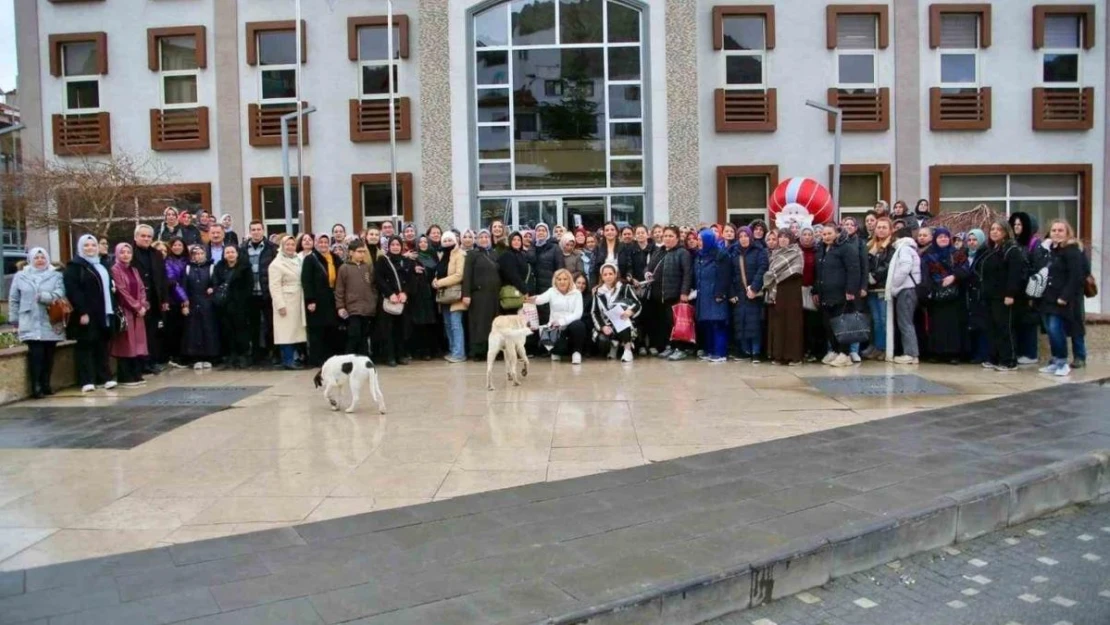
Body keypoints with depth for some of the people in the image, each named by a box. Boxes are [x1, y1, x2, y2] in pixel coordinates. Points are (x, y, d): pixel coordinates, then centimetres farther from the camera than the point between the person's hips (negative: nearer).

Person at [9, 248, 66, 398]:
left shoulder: (56, 275, 7)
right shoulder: (20, 276, 9)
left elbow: (60, 294, -8)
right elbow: (13, 300, 11)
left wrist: (43, 296, -21)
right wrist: (15, 320, 7)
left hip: (51, 324, 1)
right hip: (31, 324, -1)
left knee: (48, 355, 5)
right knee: (36, 354, -11)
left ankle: (46, 384, 16)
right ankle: (36, 386, -7)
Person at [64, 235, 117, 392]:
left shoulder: (102, 265, 19)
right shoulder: (74, 266, -5)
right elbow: (72, 291, -15)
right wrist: (82, 312, -22)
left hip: (103, 313, 7)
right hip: (86, 313, -7)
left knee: (102, 345, 11)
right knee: (85, 346, -3)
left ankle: (104, 377, 16)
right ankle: (87, 381, -2)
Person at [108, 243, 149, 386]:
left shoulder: (134, 270, 16)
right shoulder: (115, 270, -5)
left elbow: (142, 289, 11)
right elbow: (122, 291, -12)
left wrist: (143, 306, -5)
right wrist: (137, 307, -13)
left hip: (138, 312, 7)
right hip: (125, 312, -7)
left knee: (138, 342, 6)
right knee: (126, 344, -5)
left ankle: (136, 375, 11)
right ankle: (125, 377, -1)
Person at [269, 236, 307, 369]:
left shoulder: (299, 260, 11)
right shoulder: (277, 264, -7)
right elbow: (274, 287, -12)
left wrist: (306, 300, 8)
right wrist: (280, 304, -18)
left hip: (298, 302, 6)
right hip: (285, 302, -6)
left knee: (295, 330, 8)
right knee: (287, 331, -6)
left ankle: (293, 358, 15)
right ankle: (288, 360, -2)